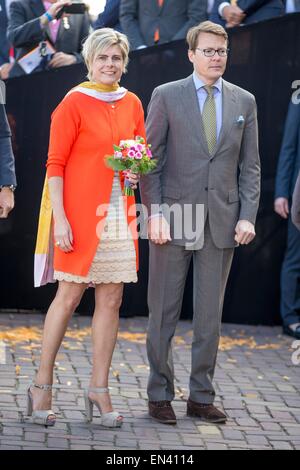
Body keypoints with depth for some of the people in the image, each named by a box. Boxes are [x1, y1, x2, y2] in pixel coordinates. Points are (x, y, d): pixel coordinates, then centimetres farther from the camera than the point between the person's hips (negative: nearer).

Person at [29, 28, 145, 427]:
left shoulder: (132, 105, 11)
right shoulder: (74, 103, -5)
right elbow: (55, 164, -7)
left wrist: (137, 171, -3)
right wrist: (59, 218, -14)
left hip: (120, 215, 5)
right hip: (81, 214, -5)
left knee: (111, 300, 5)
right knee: (69, 297, -4)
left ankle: (99, 389, 11)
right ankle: (42, 386, 5)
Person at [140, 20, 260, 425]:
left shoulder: (244, 102, 10)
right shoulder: (167, 97, 2)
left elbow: (250, 165, 10)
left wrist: (247, 216, -1)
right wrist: (155, 213, -9)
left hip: (222, 221, 2)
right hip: (175, 217, -2)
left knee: (210, 314, 6)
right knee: (164, 313, 2)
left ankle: (201, 396, 13)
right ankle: (160, 395, 11)